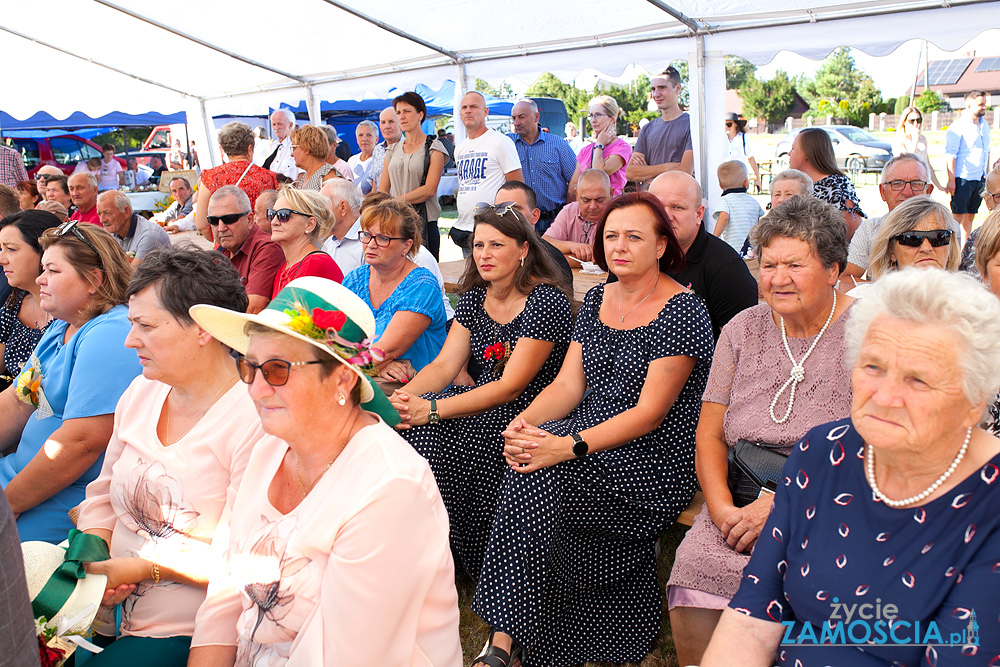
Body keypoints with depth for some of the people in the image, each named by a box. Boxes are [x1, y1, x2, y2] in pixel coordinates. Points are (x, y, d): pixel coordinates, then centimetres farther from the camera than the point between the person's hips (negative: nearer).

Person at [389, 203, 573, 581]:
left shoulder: (547, 303, -14)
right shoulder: (474, 296, 10)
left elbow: (510, 386, -20)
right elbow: (445, 364, 2)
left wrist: (431, 409, -29)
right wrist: (403, 395, -20)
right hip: (481, 406, 7)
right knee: (411, 424, -20)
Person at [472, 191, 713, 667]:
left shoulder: (683, 311, -9)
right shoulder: (596, 301, 12)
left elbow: (649, 412, -16)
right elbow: (568, 384, 8)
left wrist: (569, 446, -27)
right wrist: (524, 422, -13)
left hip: (653, 463, -6)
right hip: (590, 440, 6)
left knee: (539, 477, -27)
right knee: (528, 457, -24)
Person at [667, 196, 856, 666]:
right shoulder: (743, 330, 8)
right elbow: (710, 434, 8)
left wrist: (781, 505, -16)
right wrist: (724, 510, -8)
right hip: (742, 502, 3)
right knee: (695, 575, -20)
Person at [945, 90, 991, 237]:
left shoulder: (985, 125, 14)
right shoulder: (957, 127, -9)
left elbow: (986, 151, 23)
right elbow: (950, 155, -14)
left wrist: (987, 175, 19)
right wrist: (951, 180, -19)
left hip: (980, 179, 7)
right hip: (963, 179, -7)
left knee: (970, 215, 9)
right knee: (958, 216, -7)